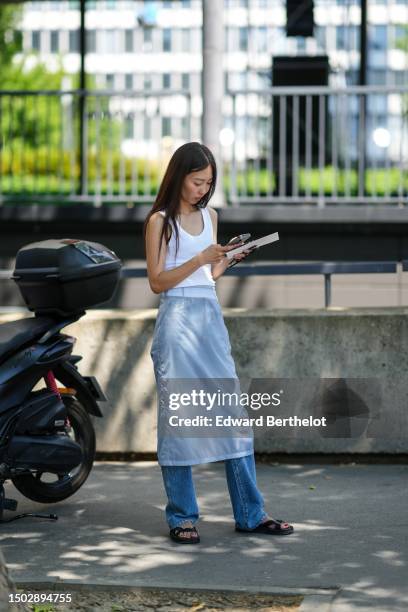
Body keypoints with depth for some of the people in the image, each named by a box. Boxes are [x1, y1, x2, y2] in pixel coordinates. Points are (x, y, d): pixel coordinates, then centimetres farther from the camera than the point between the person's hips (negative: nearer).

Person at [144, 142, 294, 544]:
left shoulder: (209, 216, 15)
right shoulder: (160, 221, -2)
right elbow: (157, 282, -8)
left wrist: (229, 258, 0)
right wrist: (200, 259, -17)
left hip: (211, 317, 6)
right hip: (178, 318, -6)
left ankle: (250, 514, 6)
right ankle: (182, 517, 4)